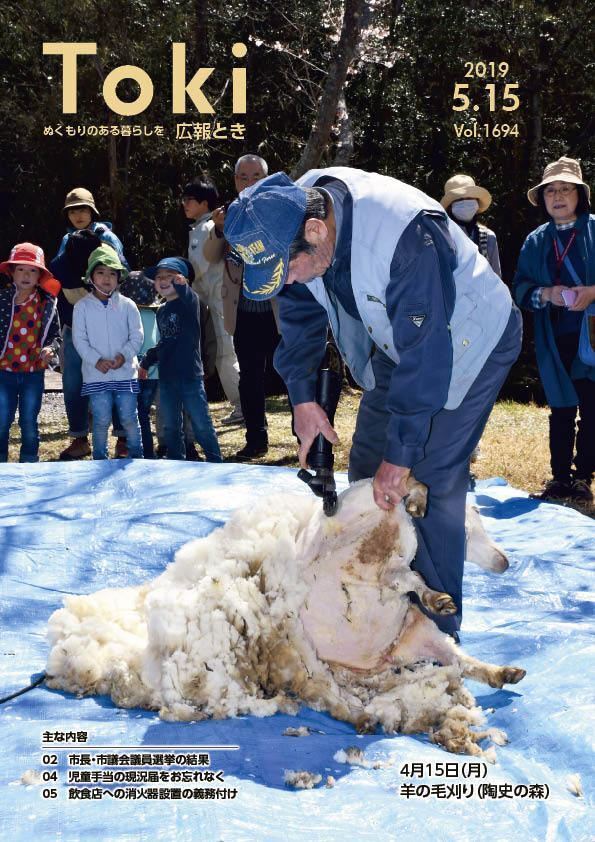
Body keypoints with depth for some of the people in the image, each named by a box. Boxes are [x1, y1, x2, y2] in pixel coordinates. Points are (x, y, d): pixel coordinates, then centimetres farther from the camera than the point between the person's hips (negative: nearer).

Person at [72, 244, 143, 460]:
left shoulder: (127, 305, 2)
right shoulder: (82, 306, 0)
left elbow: (137, 336, 1)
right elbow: (79, 339, -2)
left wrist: (124, 355, -16)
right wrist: (96, 360, -15)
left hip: (125, 372, 1)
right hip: (96, 374, -1)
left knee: (129, 419, 5)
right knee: (101, 420, 2)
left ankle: (137, 457, 19)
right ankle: (100, 461, 15)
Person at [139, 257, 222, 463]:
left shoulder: (189, 302, -6)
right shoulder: (161, 312, 15)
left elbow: (189, 298, -31)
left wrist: (180, 284, -49)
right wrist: (147, 361, 19)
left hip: (190, 376, -7)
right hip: (167, 378, 7)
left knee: (201, 423, -2)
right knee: (171, 426, 12)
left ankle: (215, 462, 8)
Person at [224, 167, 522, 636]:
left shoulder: (404, 234, -40)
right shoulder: (291, 214, -16)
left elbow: (425, 354, -35)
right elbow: (300, 313, 1)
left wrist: (401, 455, -31)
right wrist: (303, 396, -6)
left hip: (469, 341, -7)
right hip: (397, 338, 8)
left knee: (431, 478, -14)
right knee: (367, 464, 6)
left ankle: (436, 631, -4)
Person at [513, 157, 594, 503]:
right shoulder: (536, 241, 12)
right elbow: (520, 287, 8)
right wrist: (545, 294, -11)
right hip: (555, 340, 3)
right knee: (561, 410, 8)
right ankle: (561, 478, 16)